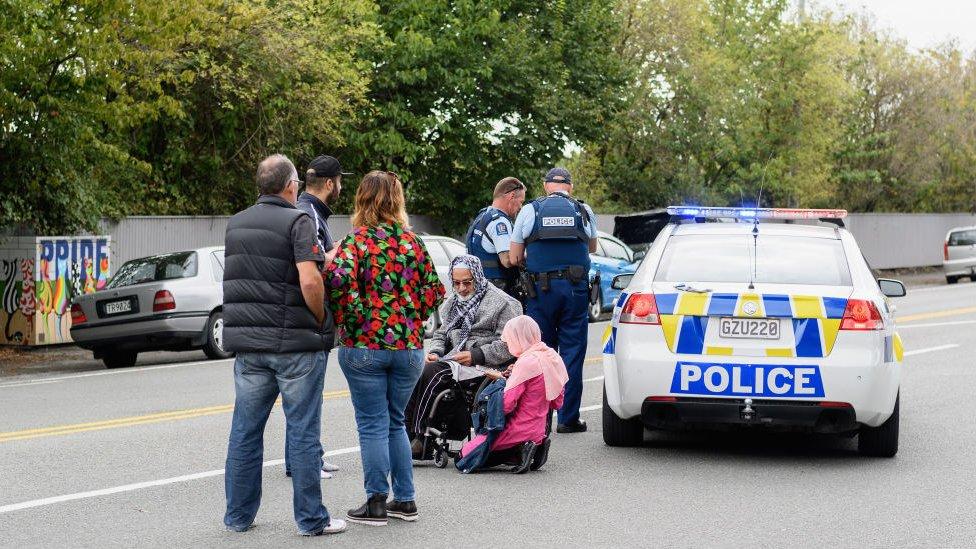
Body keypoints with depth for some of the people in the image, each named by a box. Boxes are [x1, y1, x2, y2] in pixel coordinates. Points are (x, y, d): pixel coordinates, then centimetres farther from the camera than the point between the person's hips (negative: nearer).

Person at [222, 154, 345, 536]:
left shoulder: (235, 225, 12)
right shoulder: (296, 221, -10)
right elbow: (309, 281, -20)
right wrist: (321, 320, -5)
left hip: (247, 344, 6)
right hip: (294, 343, -6)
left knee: (245, 430, 11)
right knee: (303, 433, 1)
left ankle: (238, 515, 18)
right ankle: (311, 519, 6)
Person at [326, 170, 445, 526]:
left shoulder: (356, 242, -8)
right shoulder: (412, 242, 5)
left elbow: (340, 282, -23)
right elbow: (434, 291, 6)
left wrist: (347, 322, -8)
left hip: (364, 346, -4)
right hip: (408, 345, 4)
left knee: (373, 425, 3)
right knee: (396, 422, 17)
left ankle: (377, 504, 7)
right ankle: (405, 500, 19)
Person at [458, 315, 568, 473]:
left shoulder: (526, 362, -19)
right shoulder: (551, 357, 6)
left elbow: (506, 405, -22)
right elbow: (557, 403, 14)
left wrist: (501, 379, -4)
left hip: (519, 430, -8)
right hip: (538, 429, 9)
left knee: (463, 456, 0)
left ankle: (517, 453, -9)